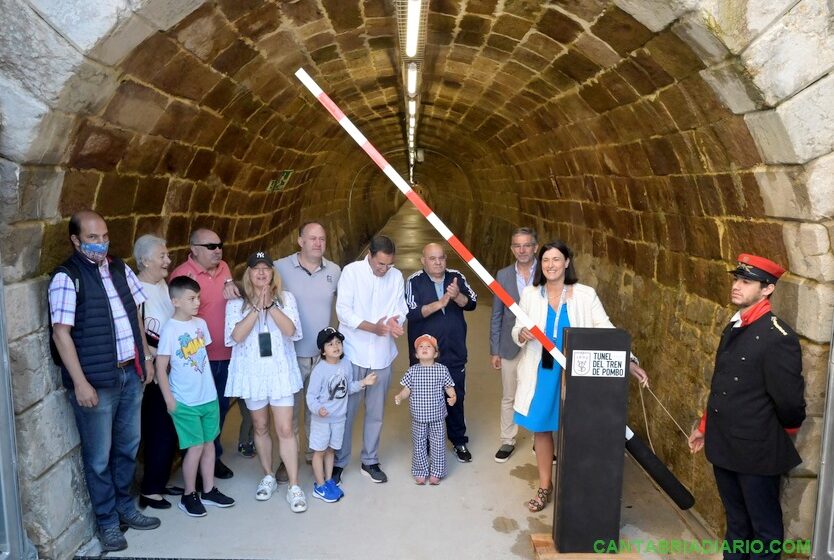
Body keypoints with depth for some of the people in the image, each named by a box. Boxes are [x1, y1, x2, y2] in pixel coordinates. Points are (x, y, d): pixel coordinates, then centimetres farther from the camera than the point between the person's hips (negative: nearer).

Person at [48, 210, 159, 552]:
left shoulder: (119, 269, 7)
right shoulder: (66, 278, -12)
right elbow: (61, 333, -15)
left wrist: (146, 358, 14)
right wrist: (80, 383, -18)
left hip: (131, 373, 6)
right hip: (96, 380, -6)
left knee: (128, 446, 18)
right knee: (99, 456, 8)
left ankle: (125, 507, 36)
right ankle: (107, 521, 25)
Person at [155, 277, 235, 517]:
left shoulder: (201, 323, 3)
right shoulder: (170, 330, -15)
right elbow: (161, 367, -12)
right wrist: (169, 399, -13)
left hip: (209, 396, 6)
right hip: (185, 401, -6)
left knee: (209, 442, 13)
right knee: (196, 446, 0)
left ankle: (209, 491, 26)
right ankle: (189, 495, 17)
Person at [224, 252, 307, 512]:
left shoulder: (285, 298, 1)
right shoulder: (236, 303, -1)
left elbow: (291, 330, -12)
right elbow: (236, 336, -13)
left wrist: (270, 305, -21)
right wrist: (257, 307, -20)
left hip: (280, 371, -1)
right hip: (252, 373, 1)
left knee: (285, 429, -3)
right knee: (260, 427, 14)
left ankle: (294, 486, 4)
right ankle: (268, 477, 31)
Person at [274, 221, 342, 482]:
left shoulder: (334, 271, 1)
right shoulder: (281, 268, -10)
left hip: (323, 354, 3)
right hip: (290, 354, -3)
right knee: (290, 409, 9)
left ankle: (315, 453, 37)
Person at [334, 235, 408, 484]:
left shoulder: (396, 276, 3)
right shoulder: (351, 272, -8)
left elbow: (401, 308, 3)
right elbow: (343, 311, -13)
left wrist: (394, 320, -21)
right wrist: (373, 327, -25)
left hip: (382, 354, 3)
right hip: (353, 352, -3)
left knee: (376, 411, 12)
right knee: (346, 410, 5)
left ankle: (370, 461, 28)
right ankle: (338, 462, 21)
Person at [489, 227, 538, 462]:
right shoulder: (503, 275, 0)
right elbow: (496, 315, 3)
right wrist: (494, 350, 3)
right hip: (510, 346, 2)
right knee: (508, 397, 12)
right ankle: (507, 442, 28)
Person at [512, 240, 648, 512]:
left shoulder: (585, 295, -5)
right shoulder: (530, 294, 1)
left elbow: (606, 329, -9)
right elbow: (516, 330, 4)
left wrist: (629, 360, -21)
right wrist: (521, 334, -21)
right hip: (541, 373, 2)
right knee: (541, 428, 10)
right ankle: (545, 485, 29)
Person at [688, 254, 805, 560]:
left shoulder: (778, 336, -20)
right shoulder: (733, 327, 7)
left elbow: (790, 400, -16)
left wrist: (781, 439, 0)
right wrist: (705, 427, 18)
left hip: (757, 451, -7)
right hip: (723, 446, 7)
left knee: (764, 526, 12)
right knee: (736, 520, 22)